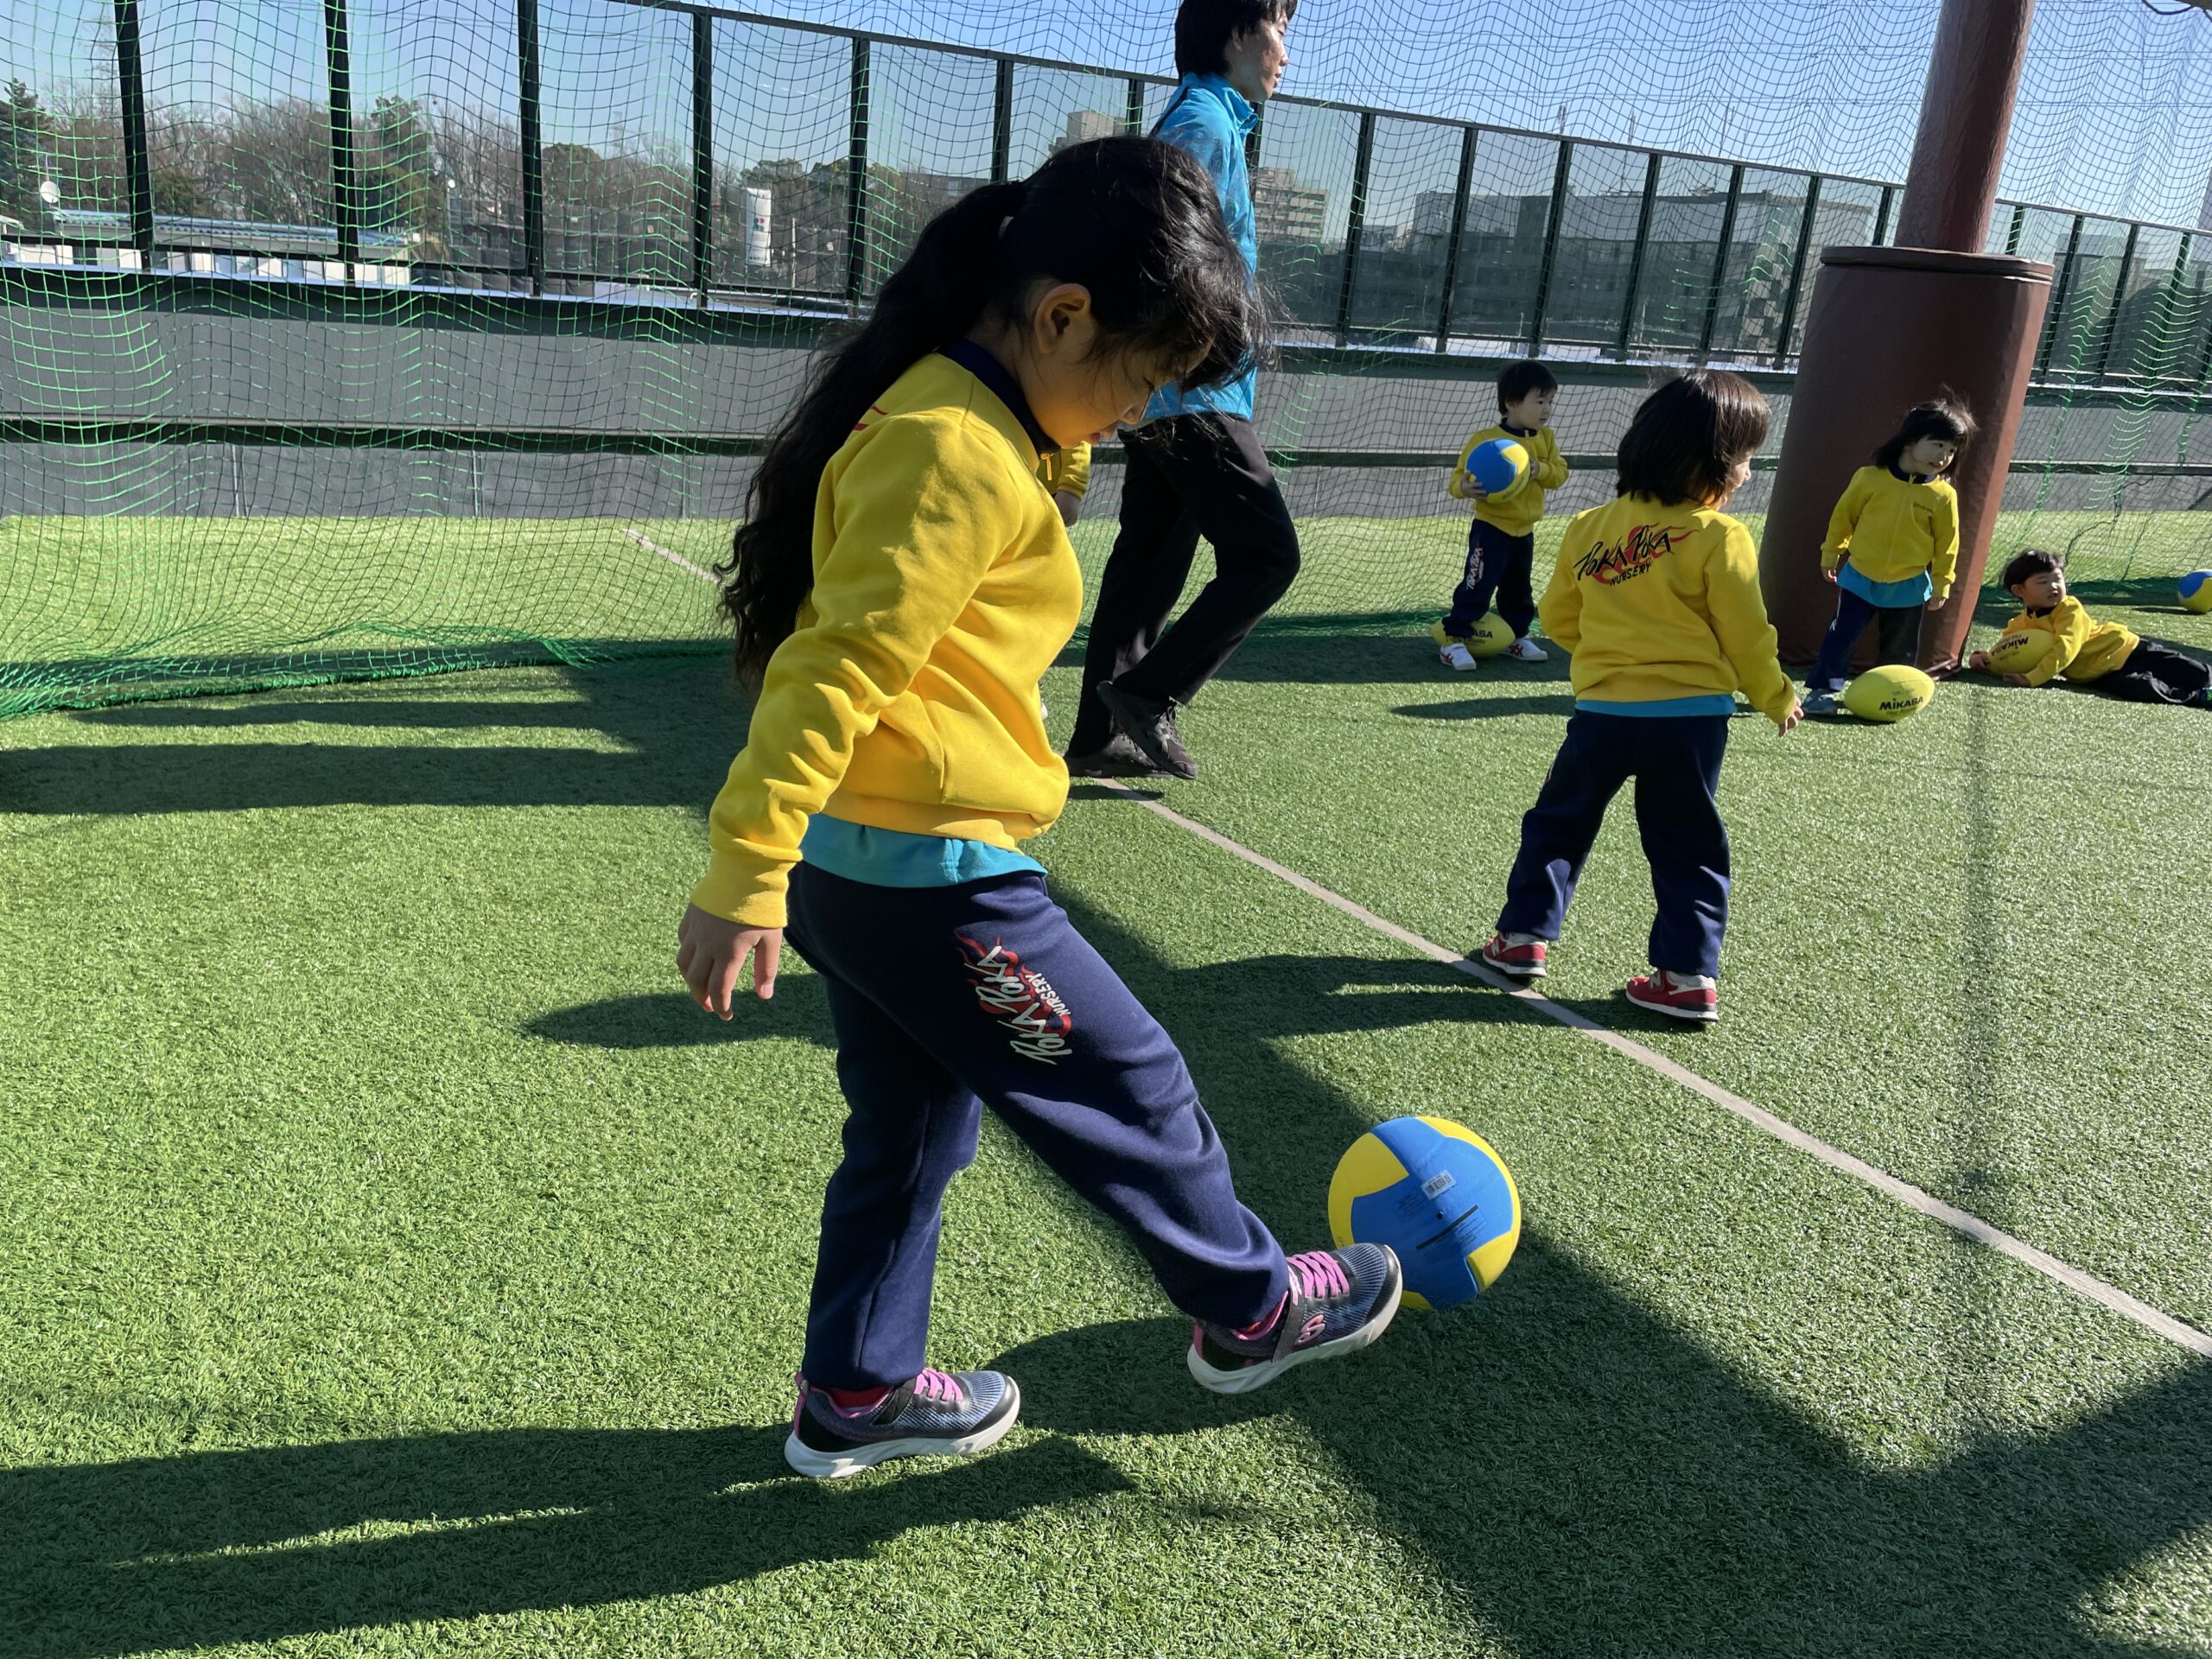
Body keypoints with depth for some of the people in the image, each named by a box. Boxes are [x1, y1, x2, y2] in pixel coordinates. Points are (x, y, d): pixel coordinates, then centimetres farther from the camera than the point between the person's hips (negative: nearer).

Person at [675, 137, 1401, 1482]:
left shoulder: (945, 415, 13)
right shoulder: (961, 451, -19)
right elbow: (839, 664, -26)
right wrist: (744, 875, -27)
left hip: (857, 862, 10)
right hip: (935, 872, -10)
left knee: (911, 1130, 21)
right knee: (1134, 1092, 9)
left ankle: (859, 1395, 36)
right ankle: (1249, 1308, 31)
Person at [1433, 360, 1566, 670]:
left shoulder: (1546, 439, 4)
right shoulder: (1484, 439, -15)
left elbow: (1559, 473, 2)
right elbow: (1459, 477, -13)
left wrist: (1540, 469, -18)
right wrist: (1464, 488, -36)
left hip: (1524, 531, 6)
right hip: (1491, 528, -6)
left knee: (1518, 590, 18)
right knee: (1478, 586, -10)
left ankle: (1517, 637, 34)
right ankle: (1453, 639, -3)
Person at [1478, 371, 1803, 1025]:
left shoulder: (1590, 527, 3)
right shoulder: (1719, 536, -9)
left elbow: (1557, 618, 11)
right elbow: (1746, 636, -5)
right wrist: (1778, 700, 11)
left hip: (1602, 711, 2)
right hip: (1691, 715, -2)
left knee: (1558, 823, 19)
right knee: (1687, 848, 10)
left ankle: (1523, 935, 22)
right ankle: (1689, 973, 11)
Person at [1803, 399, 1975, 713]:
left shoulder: (1944, 495, -8)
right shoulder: (1870, 477, -10)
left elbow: (1947, 543, 0)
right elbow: (1843, 517, 1)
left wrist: (1941, 584, 1)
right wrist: (1831, 555, 6)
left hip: (1908, 587, 1)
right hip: (1860, 578, -1)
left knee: (1900, 647, 12)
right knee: (1842, 635, -3)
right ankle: (1821, 690, 4)